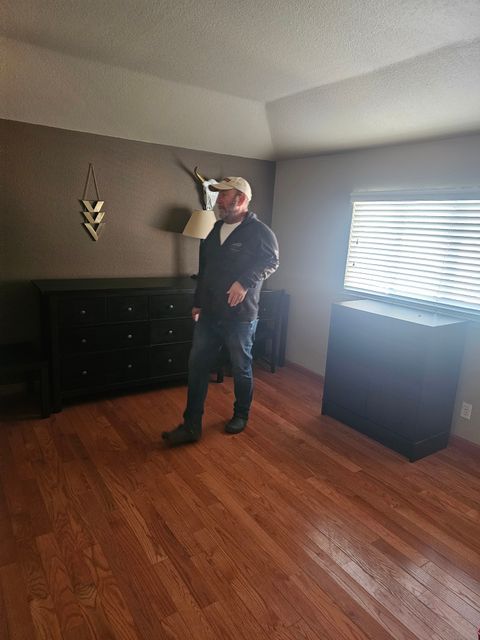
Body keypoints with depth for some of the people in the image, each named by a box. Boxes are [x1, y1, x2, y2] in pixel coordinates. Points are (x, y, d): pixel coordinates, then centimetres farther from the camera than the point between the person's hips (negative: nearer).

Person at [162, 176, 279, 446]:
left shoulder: (259, 231, -8)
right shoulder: (216, 229, 14)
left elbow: (271, 261, -16)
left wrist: (245, 282, -28)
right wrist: (198, 302, 20)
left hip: (240, 317, -6)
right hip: (209, 315, 6)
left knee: (241, 369, 10)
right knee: (198, 367, 4)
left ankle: (241, 416, 33)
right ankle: (191, 426, 12)